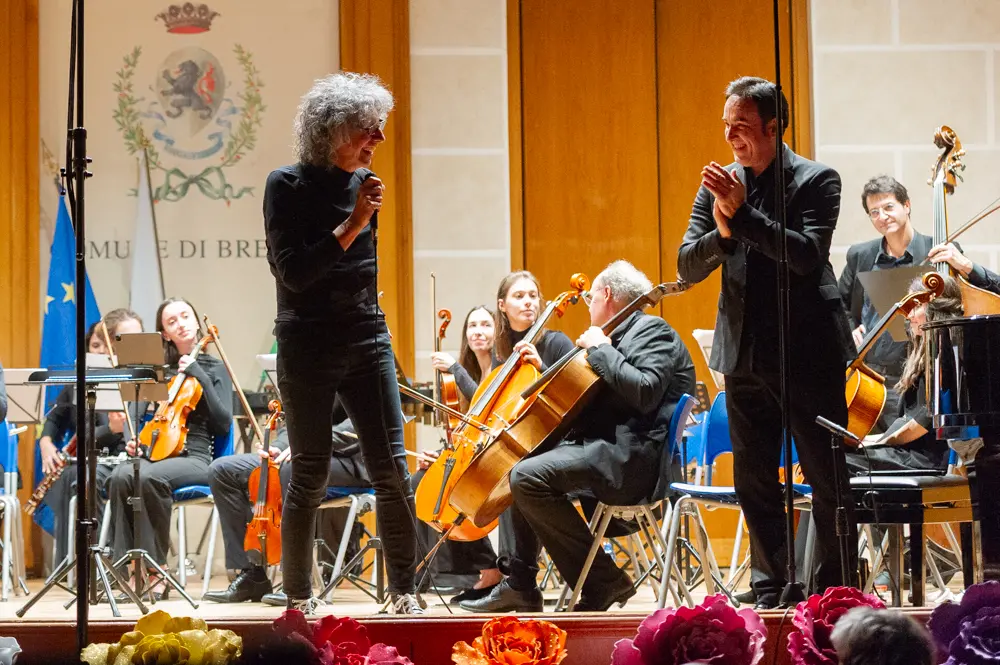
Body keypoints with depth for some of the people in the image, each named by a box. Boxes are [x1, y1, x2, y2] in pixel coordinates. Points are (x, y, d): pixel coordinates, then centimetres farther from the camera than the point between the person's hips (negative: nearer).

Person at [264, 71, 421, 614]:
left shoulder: (362, 181, 8)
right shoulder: (287, 186, -8)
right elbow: (292, 272, -17)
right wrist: (350, 227, -19)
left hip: (366, 341, 5)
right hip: (308, 348, -5)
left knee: (391, 467, -3)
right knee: (311, 476, 0)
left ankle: (403, 591, 5)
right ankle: (298, 596, 13)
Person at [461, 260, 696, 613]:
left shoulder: (653, 330, -7)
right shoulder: (621, 336, 25)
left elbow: (645, 392, -25)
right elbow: (574, 397, 29)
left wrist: (600, 349, -15)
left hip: (632, 456, -12)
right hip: (605, 445, 12)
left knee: (529, 477, -25)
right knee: (524, 469, 22)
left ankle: (603, 581, -20)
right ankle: (521, 586, 19)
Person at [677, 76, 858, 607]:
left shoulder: (816, 180, -4)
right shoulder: (719, 185, 9)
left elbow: (808, 254, -19)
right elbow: (688, 267, 4)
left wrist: (743, 213, -22)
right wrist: (722, 231, -16)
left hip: (806, 351, -5)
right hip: (745, 354, 5)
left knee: (828, 477, -1)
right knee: (754, 482, 9)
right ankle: (771, 589, 18)